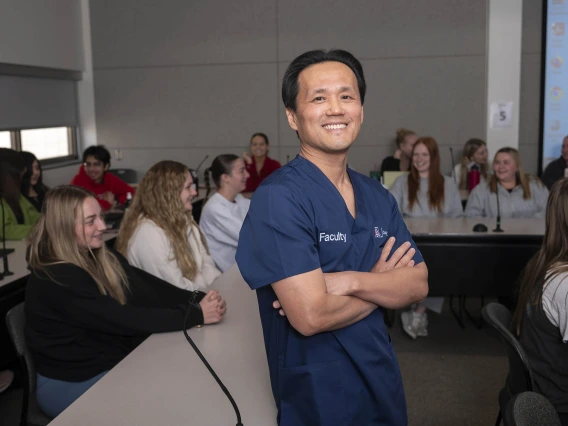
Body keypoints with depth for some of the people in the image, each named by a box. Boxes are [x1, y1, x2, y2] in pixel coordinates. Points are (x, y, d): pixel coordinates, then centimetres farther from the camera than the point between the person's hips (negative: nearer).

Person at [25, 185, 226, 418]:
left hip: (115, 362, 7)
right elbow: (124, 319, -28)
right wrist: (196, 315, -28)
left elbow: (149, 289, -8)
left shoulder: (102, 257, 1)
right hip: (72, 383, -7)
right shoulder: (56, 280, -25)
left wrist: (198, 300, -24)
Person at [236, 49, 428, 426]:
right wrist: (381, 282, -10)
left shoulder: (377, 195, 2)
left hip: (383, 381, 7)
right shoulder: (278, 198, -20)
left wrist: (352, 281, -22)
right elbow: (311, 316, -26)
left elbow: (417, 285, -3)